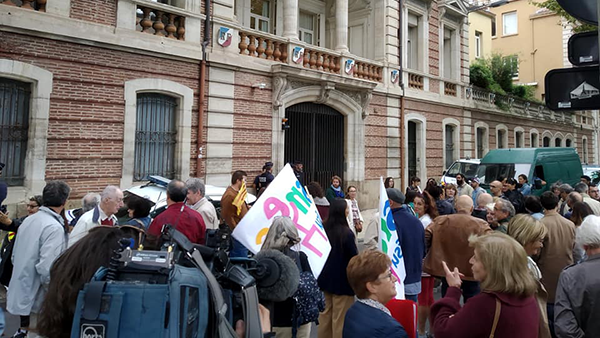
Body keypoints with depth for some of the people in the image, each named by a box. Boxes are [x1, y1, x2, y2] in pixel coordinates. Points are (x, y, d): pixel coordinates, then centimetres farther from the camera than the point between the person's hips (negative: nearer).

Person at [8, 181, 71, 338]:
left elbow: (15, 257, 12)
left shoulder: (28, 220, 4)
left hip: (21, 293, 8)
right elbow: (46, 268, -27)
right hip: (36, 299, -8)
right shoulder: (55, 228, -22)